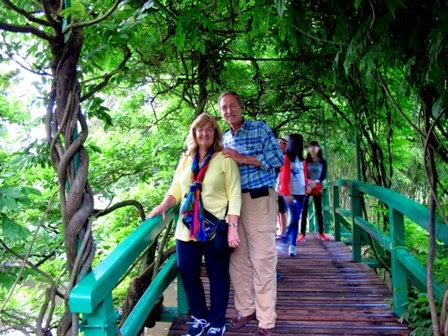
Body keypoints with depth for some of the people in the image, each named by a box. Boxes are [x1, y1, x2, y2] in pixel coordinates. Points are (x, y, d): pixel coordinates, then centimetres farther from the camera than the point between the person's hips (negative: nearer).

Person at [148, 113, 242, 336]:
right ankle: (199, 317, 31)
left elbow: (234, 194, -7)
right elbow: (176, 189, 13)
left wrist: (232, 226, -14)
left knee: (218, 276, 7)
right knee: (187, 273, 10)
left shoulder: (224, 159, -3)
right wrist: (164, 205, -6)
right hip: (187, 229, 5)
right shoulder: (185, 160, 12)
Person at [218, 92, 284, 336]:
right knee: (238, 258, 10)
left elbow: (278, 160, -12)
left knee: (262, 260, -4)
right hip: (233, 201, 6)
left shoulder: (260, 128, -1)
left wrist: (242, 158, -14)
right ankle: (246, 309, 26)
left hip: (259, 199, -6)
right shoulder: (224, 139, 15)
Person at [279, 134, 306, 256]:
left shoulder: (300, 158, 14)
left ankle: (292, 245, 6)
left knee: (296, 218, 4)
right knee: (295, 217, -16)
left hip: (301, 192, 6)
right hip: (290, 193, -6)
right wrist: (287, 193, -15)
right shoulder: (286, 158, -6)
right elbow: (284, 177, -10)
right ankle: (286, 238, 1)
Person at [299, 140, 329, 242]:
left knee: (319, 210, 6)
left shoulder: (323, 162, 5)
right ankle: (302, 233, -4)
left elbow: (324, 175, -1)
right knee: (304, 210, -4)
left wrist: (317, 181, -20)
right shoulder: (305, 161, 3)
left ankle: (321, 233, 14)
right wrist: (308, 181, -23)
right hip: (306, 187, -1)